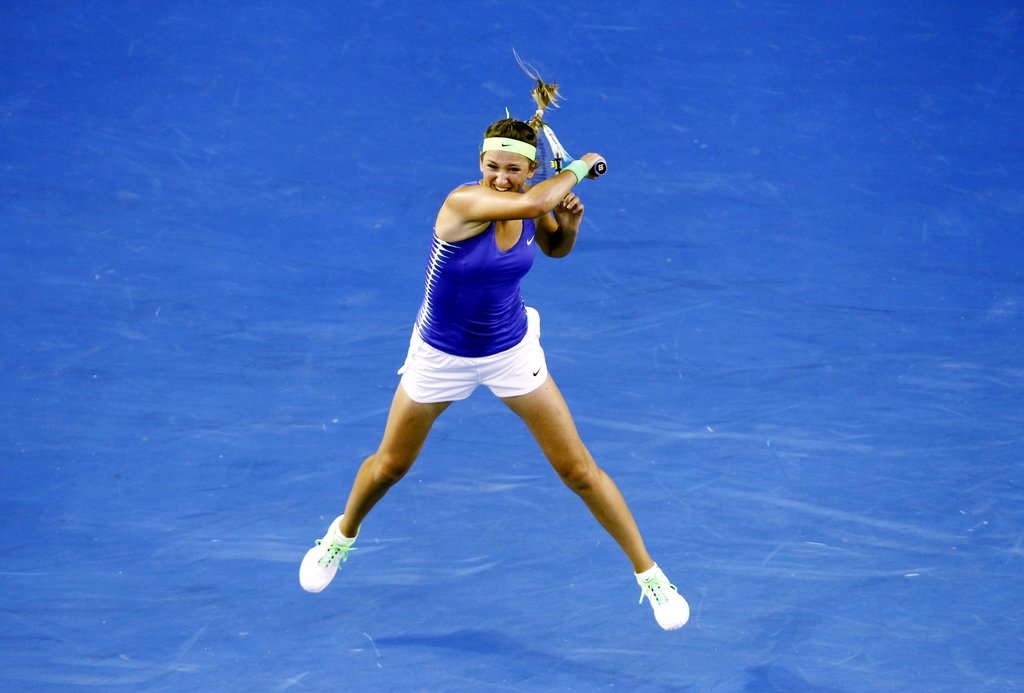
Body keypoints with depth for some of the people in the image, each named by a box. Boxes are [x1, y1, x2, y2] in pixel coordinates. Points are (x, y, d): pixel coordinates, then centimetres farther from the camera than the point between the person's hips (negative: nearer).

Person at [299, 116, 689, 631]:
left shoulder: (533, 208, -13)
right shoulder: (463, 203, -30)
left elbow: (555, 247, 11)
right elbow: (530, 202, -49)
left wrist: (569, 221, -11)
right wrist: (579, 167, -31)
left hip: (511, 351, 3)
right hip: (440, 355, -3)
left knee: (578, 469, 2)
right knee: (390, 466, 18)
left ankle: (648, 573, 14)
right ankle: (342, 536, 49)